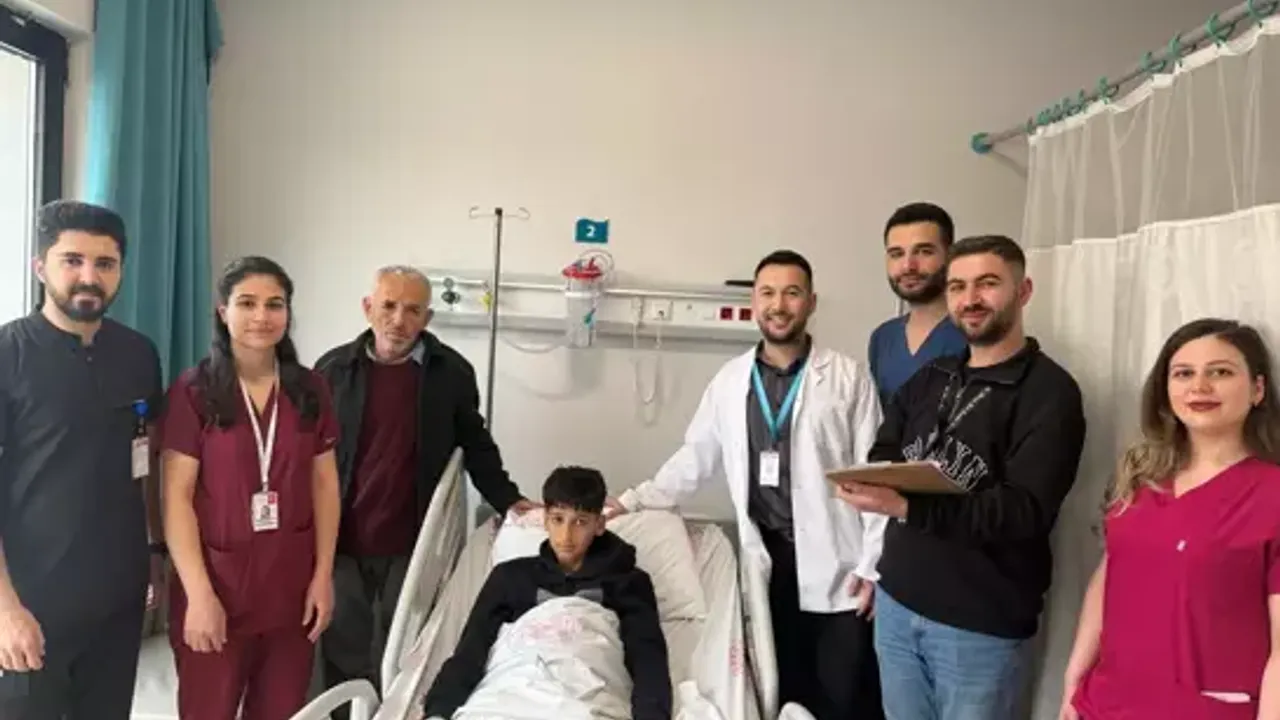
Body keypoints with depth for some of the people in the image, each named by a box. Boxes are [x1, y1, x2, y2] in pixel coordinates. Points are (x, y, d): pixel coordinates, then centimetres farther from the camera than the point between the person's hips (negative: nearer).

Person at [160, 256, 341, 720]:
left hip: (292, 587, 3)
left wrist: (324, 575, 1)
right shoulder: (193, 391, -6)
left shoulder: (310, 390, 3)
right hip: (217, 586, -3)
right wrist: (199, 593, -13)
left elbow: (324, 484, 5)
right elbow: (177, 497, -8)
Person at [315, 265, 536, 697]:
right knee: (343, 652, 15)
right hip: (340, 539, 1)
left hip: (413, 544, -1)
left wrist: (507, 500, 1)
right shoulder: (334, 368, -1)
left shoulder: (452, 372, -4)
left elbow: (476, 445, 8)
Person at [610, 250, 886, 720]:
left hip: (836, 565, -2)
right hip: (768, 564, 3)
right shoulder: (730, 379, 6)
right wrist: (632, 501, 7)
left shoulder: (848, 376, -2)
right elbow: (695, 458, 12)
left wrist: (873, 564, -6)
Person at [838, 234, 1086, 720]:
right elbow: (881, 459, 6)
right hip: (896, 602, 5)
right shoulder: (928, 379, 10)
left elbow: (1025, 512, -19)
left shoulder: (1050, 392, -10)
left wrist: (907, 506, -31)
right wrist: (871, 485, -19)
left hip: (980, 625, -5)